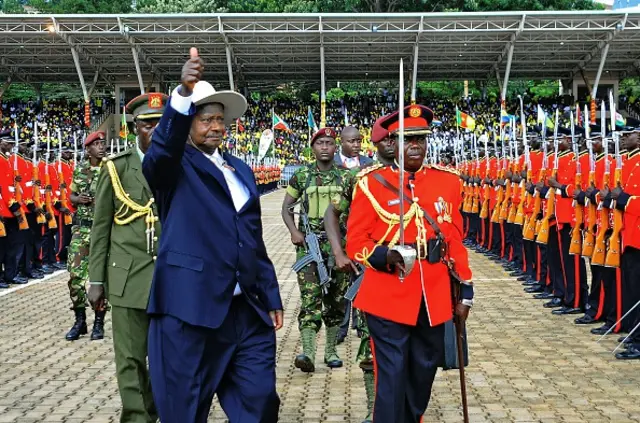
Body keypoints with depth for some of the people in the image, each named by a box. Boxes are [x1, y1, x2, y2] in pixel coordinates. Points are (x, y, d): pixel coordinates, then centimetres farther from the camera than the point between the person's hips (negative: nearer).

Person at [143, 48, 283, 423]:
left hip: (247, 311, 5)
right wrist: (184, 94, -43)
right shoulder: (175, 166, -1)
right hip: (190, 308, -5)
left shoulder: (241, 170, 17)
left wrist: (271, 297, 16)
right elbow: (161, 150, -26)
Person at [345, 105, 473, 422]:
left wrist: (465, 289, 8)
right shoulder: (371, 183, -5)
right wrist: (384, 256, -25)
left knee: (424, 372, 17)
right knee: (392, 377, -1)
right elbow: (356, 242, -6)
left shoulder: (447, 181, 6)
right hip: (388, 298, -4)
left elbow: (455, 239, 10)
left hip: (434, 298, 4)